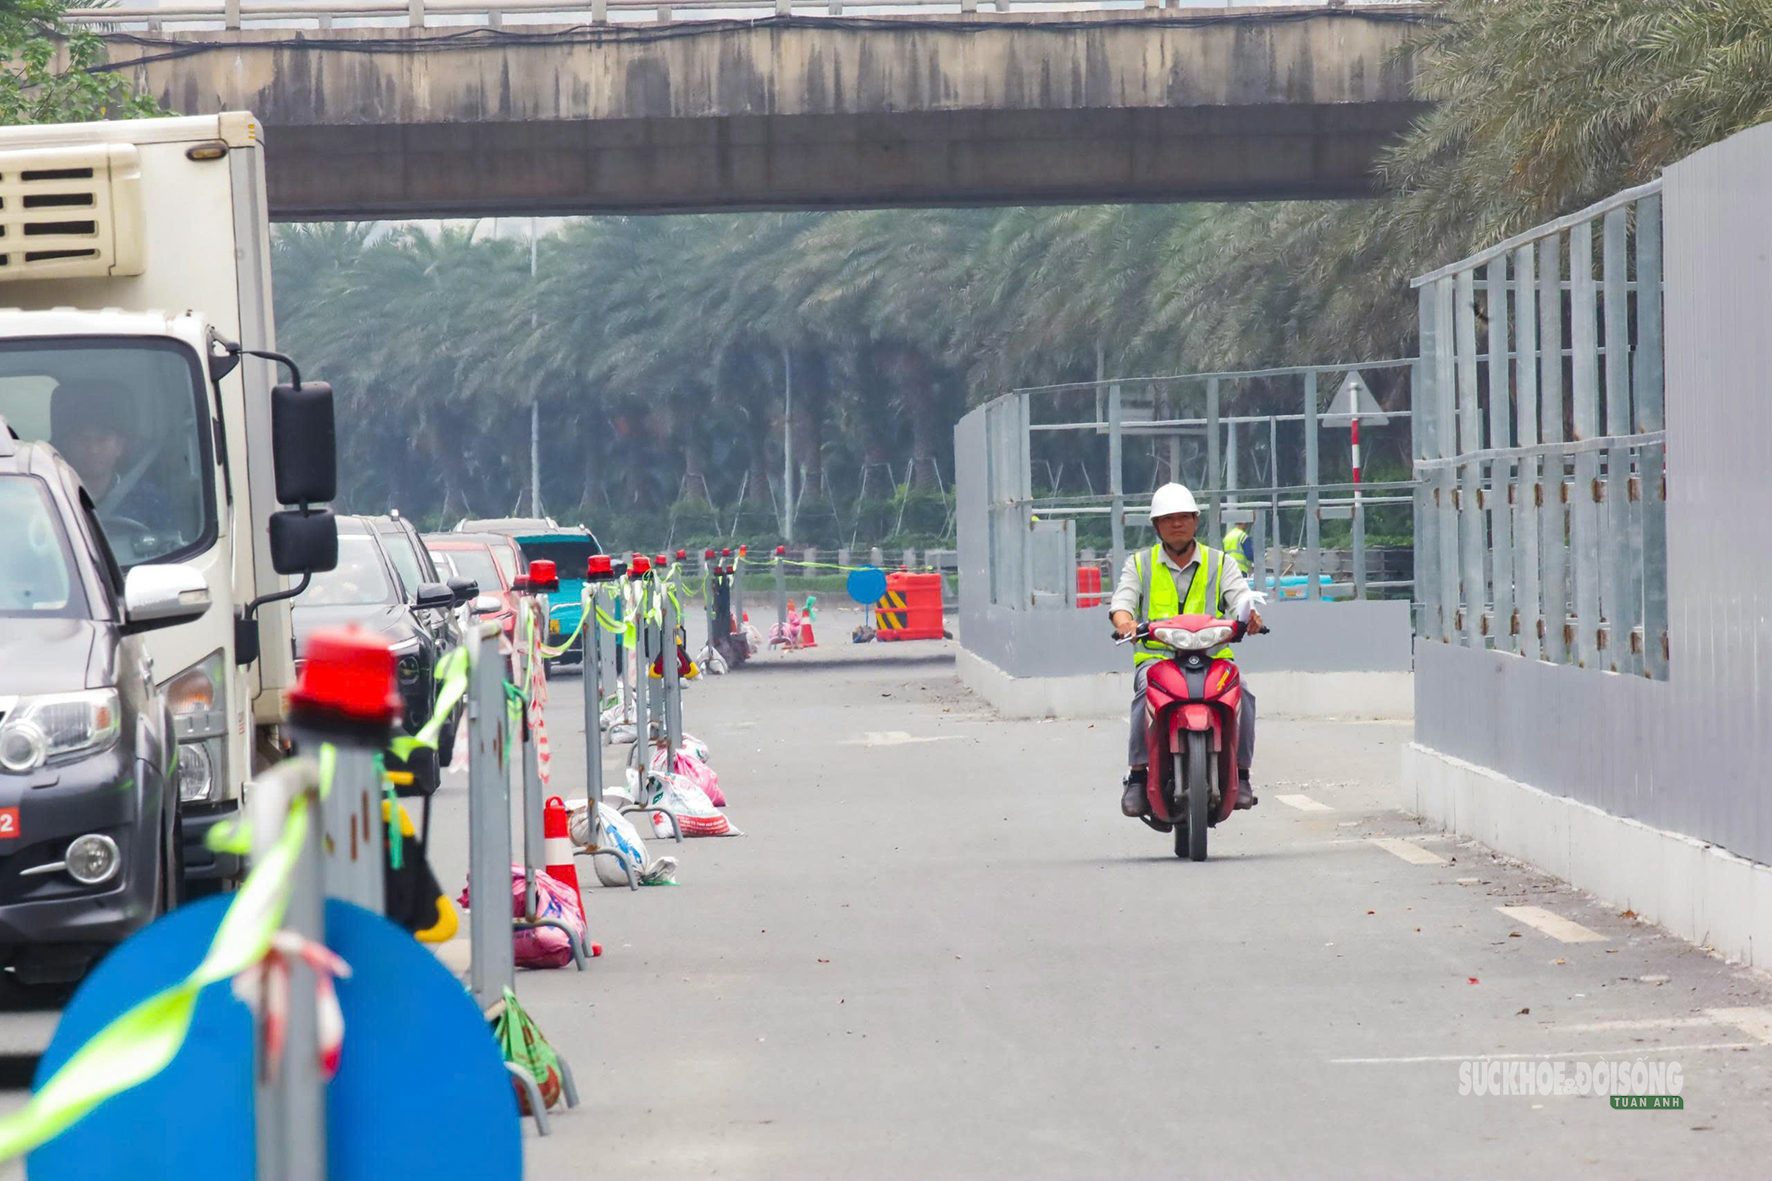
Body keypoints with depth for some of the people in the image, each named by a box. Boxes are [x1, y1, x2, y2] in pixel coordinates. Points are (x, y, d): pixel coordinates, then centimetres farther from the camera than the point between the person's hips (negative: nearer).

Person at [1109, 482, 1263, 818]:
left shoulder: (1219, 564, 17)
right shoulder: (1139, 564, 16)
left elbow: (1240, 596, 1)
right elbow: (1122, 599, 1)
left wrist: (1249, 614, -24)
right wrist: (1124, 621, -25)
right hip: (1156, 656, -1)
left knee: (1241, 693, -29)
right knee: (1147, 694, -34)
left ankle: (1240, 774, -15)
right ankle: (1137, 775, -28)